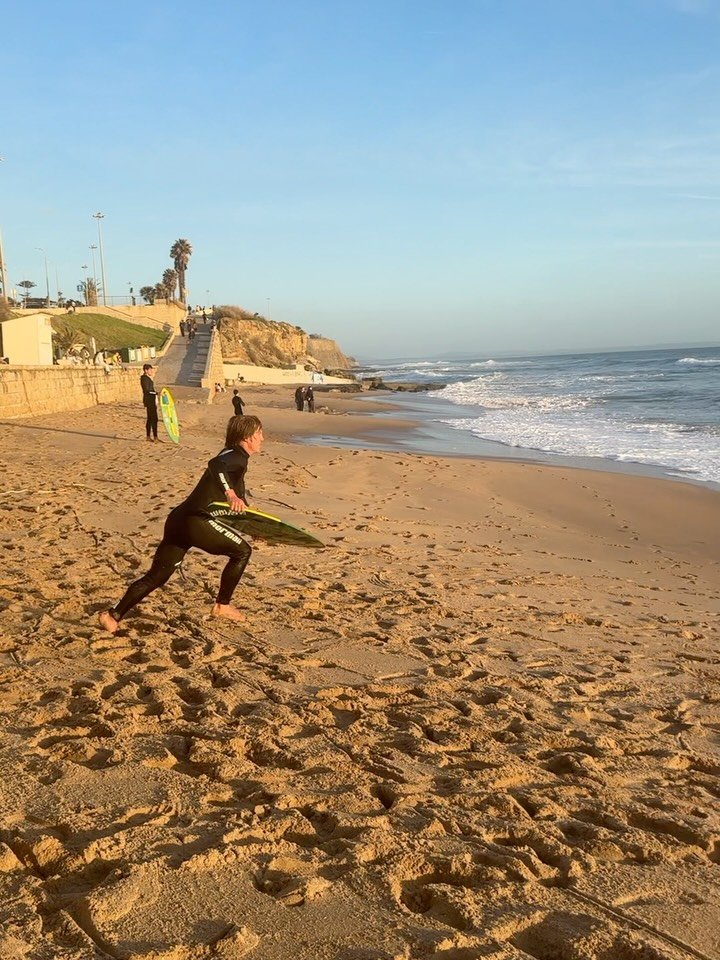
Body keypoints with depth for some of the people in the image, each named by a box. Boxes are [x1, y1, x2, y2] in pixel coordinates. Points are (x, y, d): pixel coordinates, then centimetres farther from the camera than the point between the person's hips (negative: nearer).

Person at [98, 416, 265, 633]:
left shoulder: (234, 456, 25)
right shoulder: (237, 456, -5)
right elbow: (216, 465, -31)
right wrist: (230, 494, -44)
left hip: (178, 521, 9)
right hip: (196, 521, -9)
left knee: (156, 576, 11)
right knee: (242, 551, 5)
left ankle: (113, 615, 7)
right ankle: (222, 606, 13)